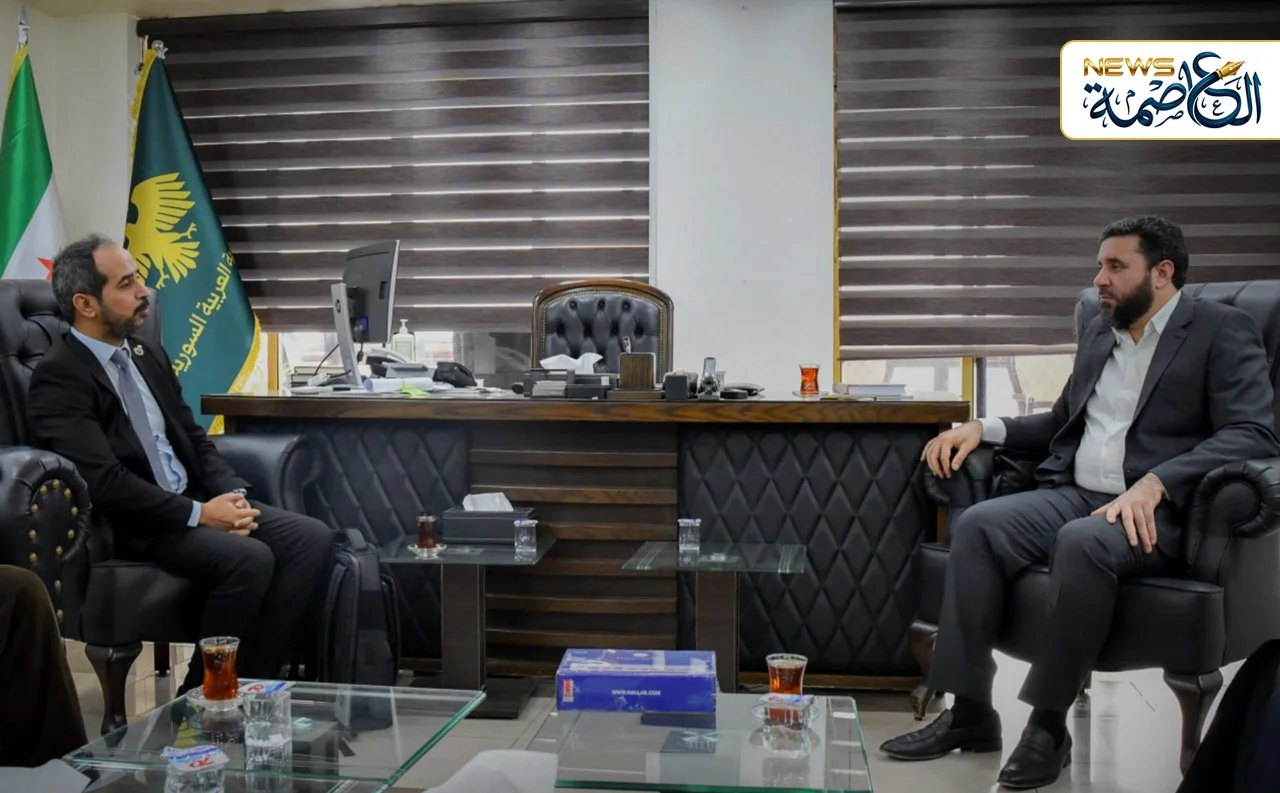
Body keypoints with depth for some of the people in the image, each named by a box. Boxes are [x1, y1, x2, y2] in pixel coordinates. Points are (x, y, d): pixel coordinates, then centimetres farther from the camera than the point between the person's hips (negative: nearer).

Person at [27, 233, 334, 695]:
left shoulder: (148, 354, 14)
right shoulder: (59, 378, -11)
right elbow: (104, 482, -20)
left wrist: (232, 495, -3)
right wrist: (199, 514, -19)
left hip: (192, 503, 8)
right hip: (130, 527, -8)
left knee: (312, 539, -12)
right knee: (250, 559, -30)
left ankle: (252, 678, -6)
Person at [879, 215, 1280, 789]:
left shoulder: (1222, 330, 0)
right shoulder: (1099, 333, 21)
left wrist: (1153, 484, -27)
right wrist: (984, 428, 10)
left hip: (1158, 511, -6)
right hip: (1075, 494, 6)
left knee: (1082, 542, -37)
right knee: (977, 524, -21)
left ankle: (1049, 724, -22)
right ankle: (969, 712, -17)